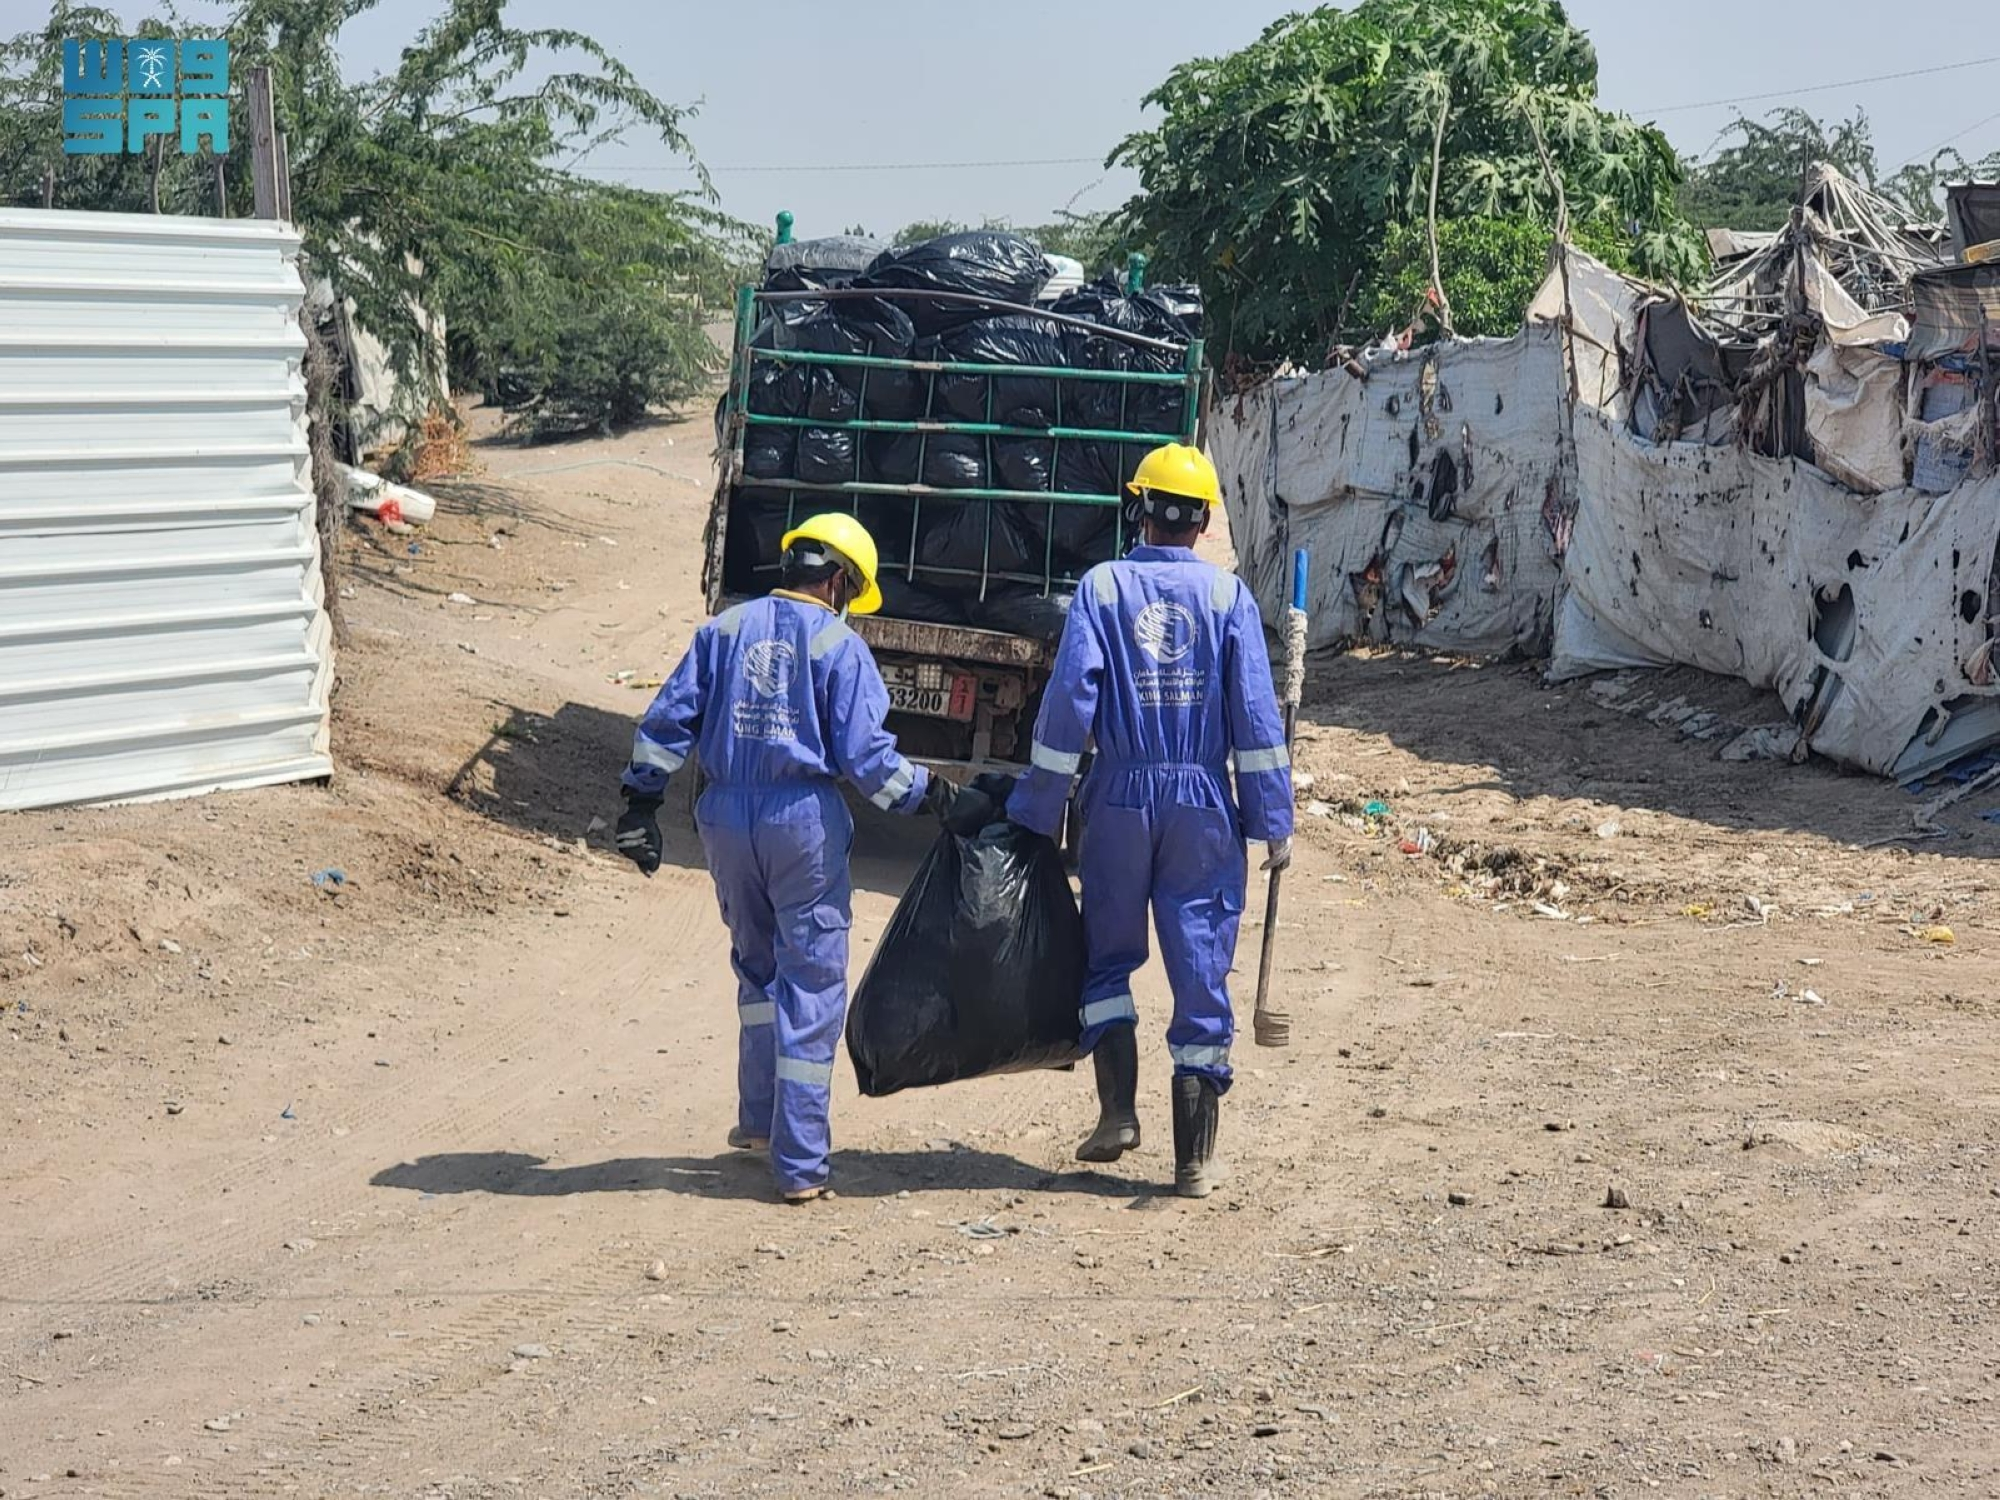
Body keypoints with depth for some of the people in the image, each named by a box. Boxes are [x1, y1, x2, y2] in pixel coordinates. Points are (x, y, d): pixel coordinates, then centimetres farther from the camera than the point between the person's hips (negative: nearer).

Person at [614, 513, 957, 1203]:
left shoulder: (723, 629, 7)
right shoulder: (839, 645, -5)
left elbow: (668, 718, 3)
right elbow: (863, 752, -9)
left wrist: (642, 801, 8)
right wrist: (923, 791, 6)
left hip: (726, 817, 4)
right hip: (805, 821, -4)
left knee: (756, 967, 24)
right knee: (812, 985, 2)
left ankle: (759, 1117, 29)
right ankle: (799, 1162, 1)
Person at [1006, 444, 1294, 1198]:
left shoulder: (1102, 587, -2)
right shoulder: (1228, 595, -1)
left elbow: (1068, 700, -7)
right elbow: (1256, 716, -4)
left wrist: (1035, 813, -1)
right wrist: (1273, 823, 1)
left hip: (1120, 799, 0)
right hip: (1204, 804, 0)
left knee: (1108, 956, 18)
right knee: (1201, 972, 4)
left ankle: (1118, 1109, 5)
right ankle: (1195, 1158, 6)